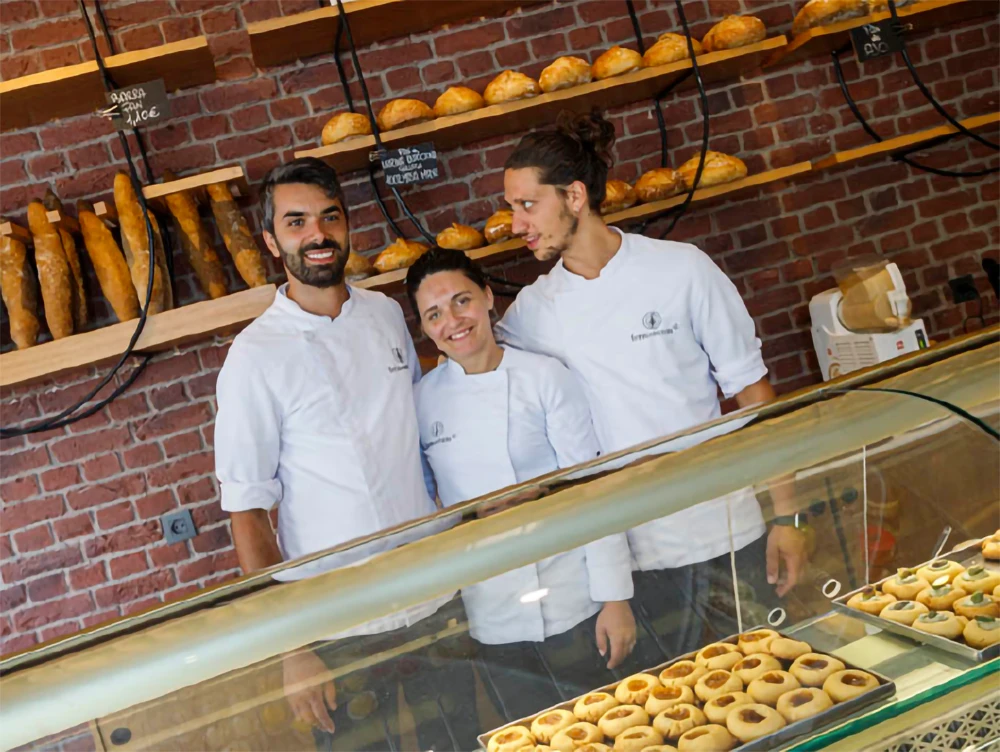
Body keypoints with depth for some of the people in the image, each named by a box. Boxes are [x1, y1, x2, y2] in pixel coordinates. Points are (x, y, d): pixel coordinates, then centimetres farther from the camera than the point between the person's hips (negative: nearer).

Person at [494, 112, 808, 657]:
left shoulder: (681, 270, -6)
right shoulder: (534, 310, 1)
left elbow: (751, 391, -2)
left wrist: (784, 515, -4)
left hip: (727, 535, -1)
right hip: (635, 554, 1)